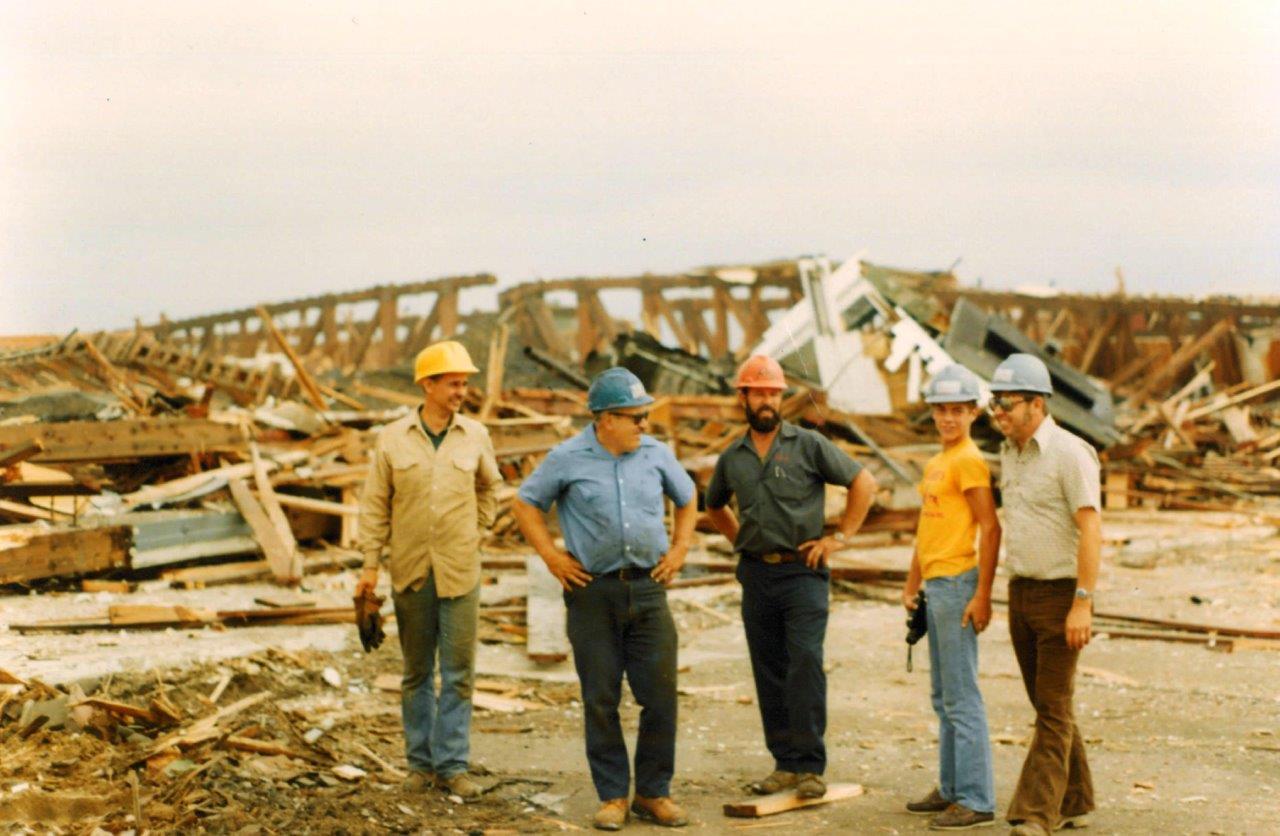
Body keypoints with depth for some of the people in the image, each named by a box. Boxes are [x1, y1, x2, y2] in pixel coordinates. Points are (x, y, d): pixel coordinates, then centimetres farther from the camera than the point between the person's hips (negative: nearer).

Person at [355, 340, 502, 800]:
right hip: (410, 572, 0)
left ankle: (452, 765, 8)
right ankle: (421, 762, 19)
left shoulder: (475, 435, 2)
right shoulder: (392, 438, -2)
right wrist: (370, 563, -1)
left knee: (458, 673, 1)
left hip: (461, 572, 0)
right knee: (417, 673, 10)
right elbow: (375, 503, 2)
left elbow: (489, 487, 20)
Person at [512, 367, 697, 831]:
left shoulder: (656, 454, 5)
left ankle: (654, 793, 14)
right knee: (601, 700, 4)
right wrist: (551, 555, -2)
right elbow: (525, 503, 6)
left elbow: (687, 500, 20)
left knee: (660, 694, 0)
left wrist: (679, 549, 9)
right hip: (593, 592, -2)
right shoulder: (568, 458, -3)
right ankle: (612, 797, 14)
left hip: (648, 587, 2)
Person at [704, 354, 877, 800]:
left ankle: (810, 766, -7)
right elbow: (714, 506, 29)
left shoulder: (808, 445, -2)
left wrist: (840, 536, -3)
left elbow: (863, 483, 0)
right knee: (769, 672, 6)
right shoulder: (731, 457, 10)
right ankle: (785, 762, 14)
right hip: (756, 575, 4)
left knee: (805, 666, -11)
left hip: (802, 571, -4)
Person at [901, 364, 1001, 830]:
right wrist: (911, 585, 21)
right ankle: (952, 789, 24)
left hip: (957, 584, -10)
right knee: (942, 697, 15)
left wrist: (983, 594, -20)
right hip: (935, 585, 10)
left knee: (962, 697, -7)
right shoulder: (935, 463, 17)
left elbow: (990, 528, -16)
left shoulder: (969, 461, -11)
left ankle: (976, 801, -3)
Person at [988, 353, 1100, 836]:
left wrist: (1083, 602, -24)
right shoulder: (1010, 453, 11)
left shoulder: (1070, 453, -14)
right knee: (1048, 705, 13)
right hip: (1021, 593, 8)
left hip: (1062, 596, -8)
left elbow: (1091, 529, -19)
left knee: (1053, 708, -7)